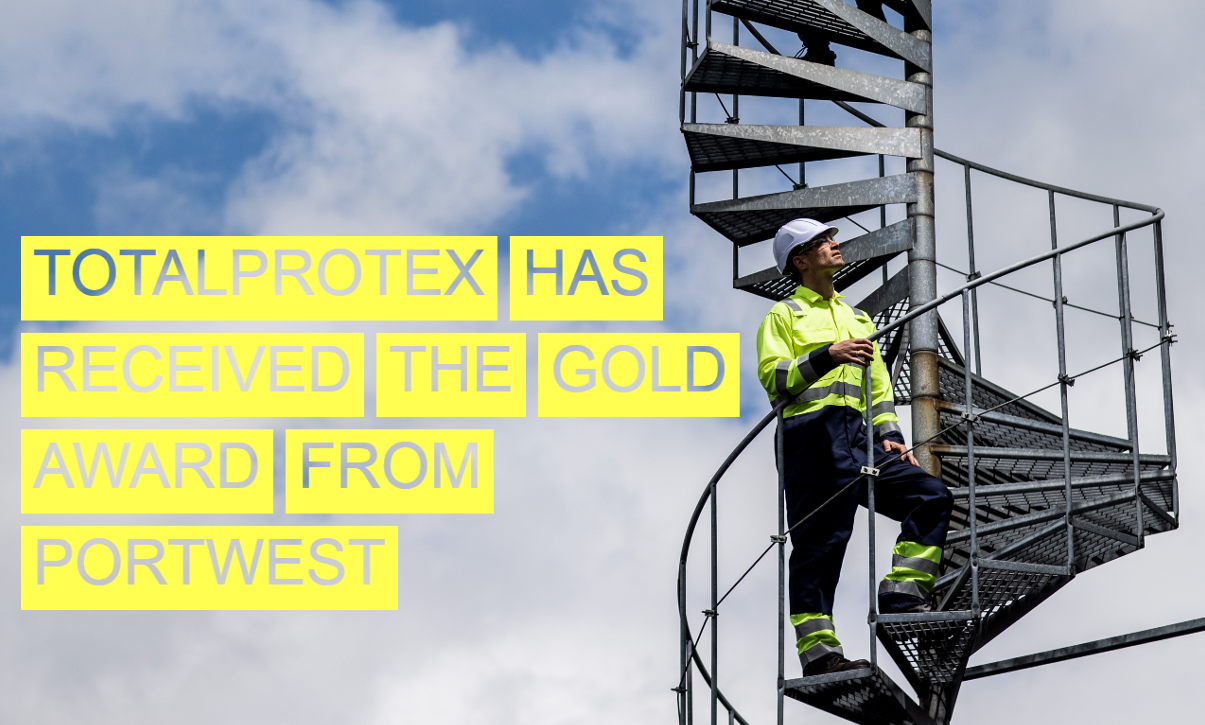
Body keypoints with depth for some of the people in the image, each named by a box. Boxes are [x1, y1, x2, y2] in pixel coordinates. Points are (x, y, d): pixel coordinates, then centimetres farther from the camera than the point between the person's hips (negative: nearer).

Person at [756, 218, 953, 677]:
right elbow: (772, 378, -5)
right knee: (819, 541, -11)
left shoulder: (857, 320, 29)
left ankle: (902, 594, -12)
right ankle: (818, 651, -12)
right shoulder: (784, 316, 10)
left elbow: (879, 387, 27)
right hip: (811, 433, -6)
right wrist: (828, 356, -17)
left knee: (931, 497, -10)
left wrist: (889, 436, 10)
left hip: (857, 438, 6)